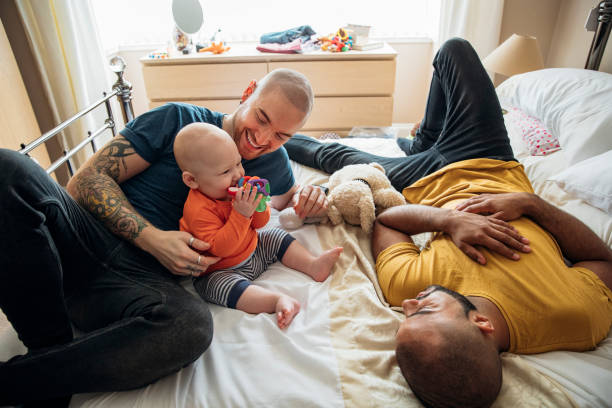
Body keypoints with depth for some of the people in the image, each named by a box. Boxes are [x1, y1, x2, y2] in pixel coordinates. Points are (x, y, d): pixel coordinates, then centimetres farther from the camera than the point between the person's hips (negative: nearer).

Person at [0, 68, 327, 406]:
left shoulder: (273, 161, 12)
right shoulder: (178, 120, 2)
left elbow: (288, 195, 33)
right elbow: (88, 179, 1)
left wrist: (309, 196, 6)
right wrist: (151, 237, -15)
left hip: (146, 277, 0)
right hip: (86, 239, 1)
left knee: (193, 325, -35)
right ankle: (52, 346, -16)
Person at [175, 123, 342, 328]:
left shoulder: (240, 189, -4)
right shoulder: (198, 210, -29)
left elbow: (259, 223, 5)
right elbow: (219, 248, -35)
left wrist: (259, 207, -19)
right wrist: (241, 214, -40)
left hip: (253, 248, 8)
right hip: (221, 270, -8)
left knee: (276, 237, 7)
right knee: (224, 287, -36)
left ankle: (312, 265, 0)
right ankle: (278, 301, -45)